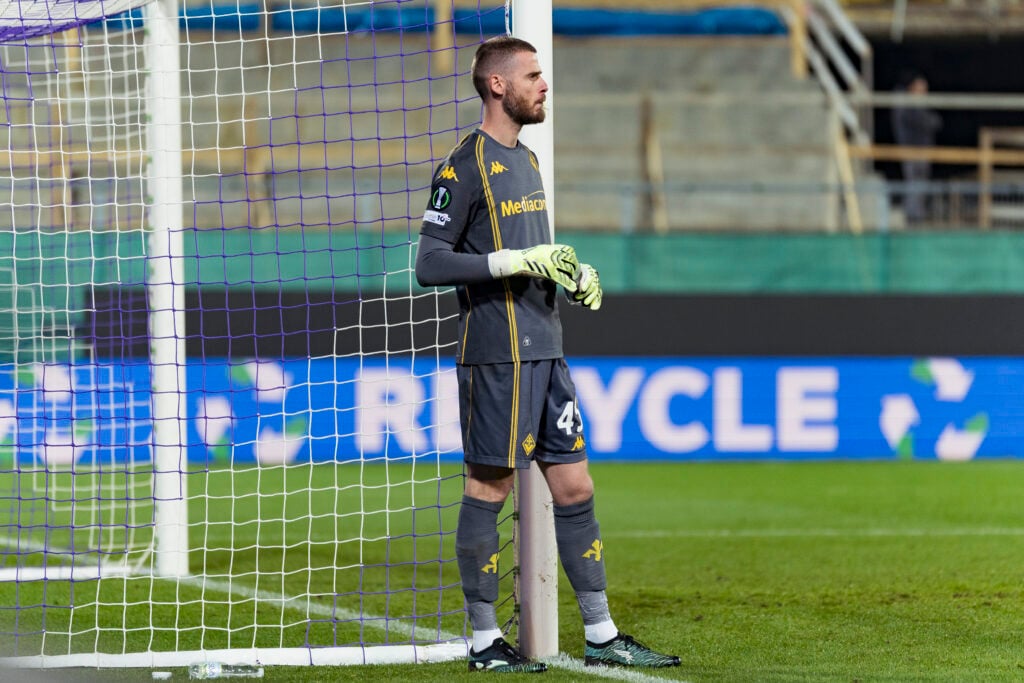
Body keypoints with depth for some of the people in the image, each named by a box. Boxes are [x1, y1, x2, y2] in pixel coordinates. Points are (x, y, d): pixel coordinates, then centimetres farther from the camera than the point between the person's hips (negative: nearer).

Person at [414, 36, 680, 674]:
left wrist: (574, 272, 9)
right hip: (495, 354, -8)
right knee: (490, 489, -2)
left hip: (545, 351, 9)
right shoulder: (465, 167, -9)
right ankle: (485, 640, 4)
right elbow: (431, 262, -15)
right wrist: (516, 262, -21)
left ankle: (601, 636, 12)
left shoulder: (526, 160, 18)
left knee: (574, 488, 8)